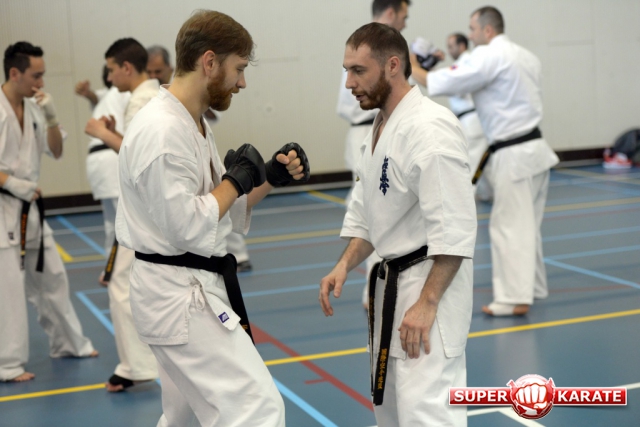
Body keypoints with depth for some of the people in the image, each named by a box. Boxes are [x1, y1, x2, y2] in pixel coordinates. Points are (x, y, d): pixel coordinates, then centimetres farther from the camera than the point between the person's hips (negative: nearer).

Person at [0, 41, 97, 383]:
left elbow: (56, 151, 9)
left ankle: (68, 343, 31)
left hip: (29, 207, 8)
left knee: (51, 276, 16)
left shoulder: (33, 108, 6)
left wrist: (51, 116, -6)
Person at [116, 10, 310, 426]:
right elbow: (188, 227, -24)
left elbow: (225, 213, 15)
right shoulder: (162, 130, -21)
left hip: (191, 290, 11)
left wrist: (270, 177, 2)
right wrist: (237, 179, -11)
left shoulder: (195, 125, 12)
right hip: (179, 294, -11)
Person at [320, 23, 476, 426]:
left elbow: (454, 228, -24)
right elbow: (365, 214, 17)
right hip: (392, 280, 10)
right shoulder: (380, 126, 10)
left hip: (434, 282, -10)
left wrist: (427, 303, -25)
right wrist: (345, 266, 2)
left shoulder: (430, 128, -21)